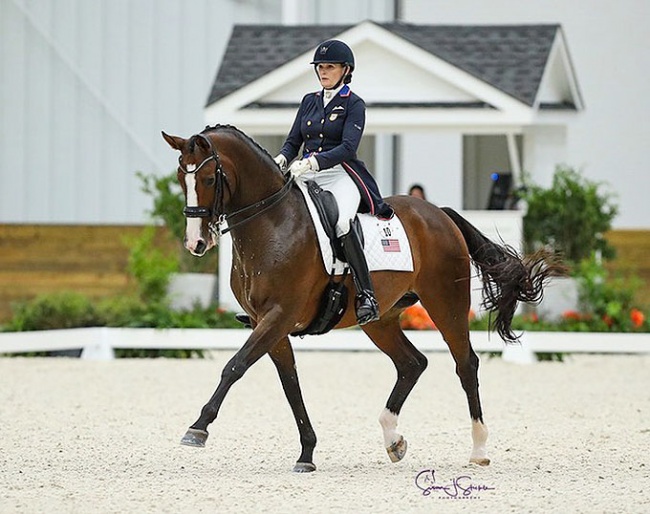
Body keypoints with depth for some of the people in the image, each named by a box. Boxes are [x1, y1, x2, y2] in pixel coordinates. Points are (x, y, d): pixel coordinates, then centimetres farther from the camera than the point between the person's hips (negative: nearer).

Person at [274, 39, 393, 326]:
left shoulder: (354, 105, 1)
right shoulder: (309, 101, 19)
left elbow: (348, 148, -12)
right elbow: (293, 141, 17)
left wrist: (312, 161, -26)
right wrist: (281, 160, -7)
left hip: (340, 175, -6)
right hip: (307, 177, 6)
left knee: (340, 219, -36)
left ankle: (366, 295, -37)